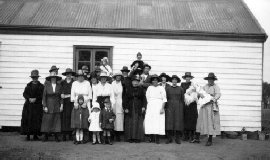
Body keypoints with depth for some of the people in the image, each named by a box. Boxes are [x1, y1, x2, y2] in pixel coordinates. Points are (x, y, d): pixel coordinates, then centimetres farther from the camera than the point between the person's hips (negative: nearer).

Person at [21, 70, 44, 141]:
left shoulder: (41, 86, 7)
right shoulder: (28, 85, 13)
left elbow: (42, 95, -3)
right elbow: (24, 94, 4)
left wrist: (35, 99, -16)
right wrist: (29, 98, -13)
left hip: (38, 105, -1)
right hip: (28, 105, 2)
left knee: (37, 120, -4)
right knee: (28, 120, -3)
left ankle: (35, 135, 3)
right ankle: (28, 135, 4)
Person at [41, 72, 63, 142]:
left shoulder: (59, 86, 4)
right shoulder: (47, 85, 0)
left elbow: (61, 96, 5)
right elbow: (44, 96, 0)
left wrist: (61, 105, -3)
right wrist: (45, 106, -6)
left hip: (57, 106, 1)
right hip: (48, 106, -1)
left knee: (57, 120, 1)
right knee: (47, 120, 0)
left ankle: (56, 136, 7)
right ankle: (46, 136, 9)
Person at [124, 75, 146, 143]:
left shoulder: (141, 89, 6)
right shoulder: (128, 89, 7)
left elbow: (144, 99, 4)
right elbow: (126, 99, 5)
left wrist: (143, 107, -6)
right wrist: (125, 108, -2)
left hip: (139, 109, -1)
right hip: (130, 109, 1)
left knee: (138, 123, -2)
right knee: (130, 124, 0)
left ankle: (138, 138, 3)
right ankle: (130, 138, 6)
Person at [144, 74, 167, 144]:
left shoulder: (161, 88, 3)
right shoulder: (149, 88, 10)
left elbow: (164, 99, -1)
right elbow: (147, 98, 10)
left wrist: (162, 108, -9)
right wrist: (147, 107, 1)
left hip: (158, 107, -2)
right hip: (150, 106, 2)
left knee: (158, 122, -7)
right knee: (150, 122, -2)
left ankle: (157, 139, -4)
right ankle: (151, 138, 5)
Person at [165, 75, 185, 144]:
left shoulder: (180, 89, 6)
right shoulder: (168, 89, 8)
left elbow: (182, 99, 7)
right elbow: (166, 99, 8)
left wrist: (182, 108, 1)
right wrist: (165, 107, -1)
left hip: (178, 107, 0)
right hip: (169, 106, 0)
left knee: (178, 122, -2)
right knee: (169, 122, -5)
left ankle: (177, 138, 5)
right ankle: (169, 138, 1)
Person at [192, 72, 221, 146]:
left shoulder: (216, 87, -3)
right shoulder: (205, 86, 13)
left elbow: (218, 94, -17)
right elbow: (200, 91, 8)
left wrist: (213, 99, -35)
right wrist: (200, 94, -15)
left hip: (211, 106, -5)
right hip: (204, 106, 5)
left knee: (211, 122, -3)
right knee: (200, 121, 6)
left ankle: (210, 140, 6)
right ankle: (197, 138, 15)